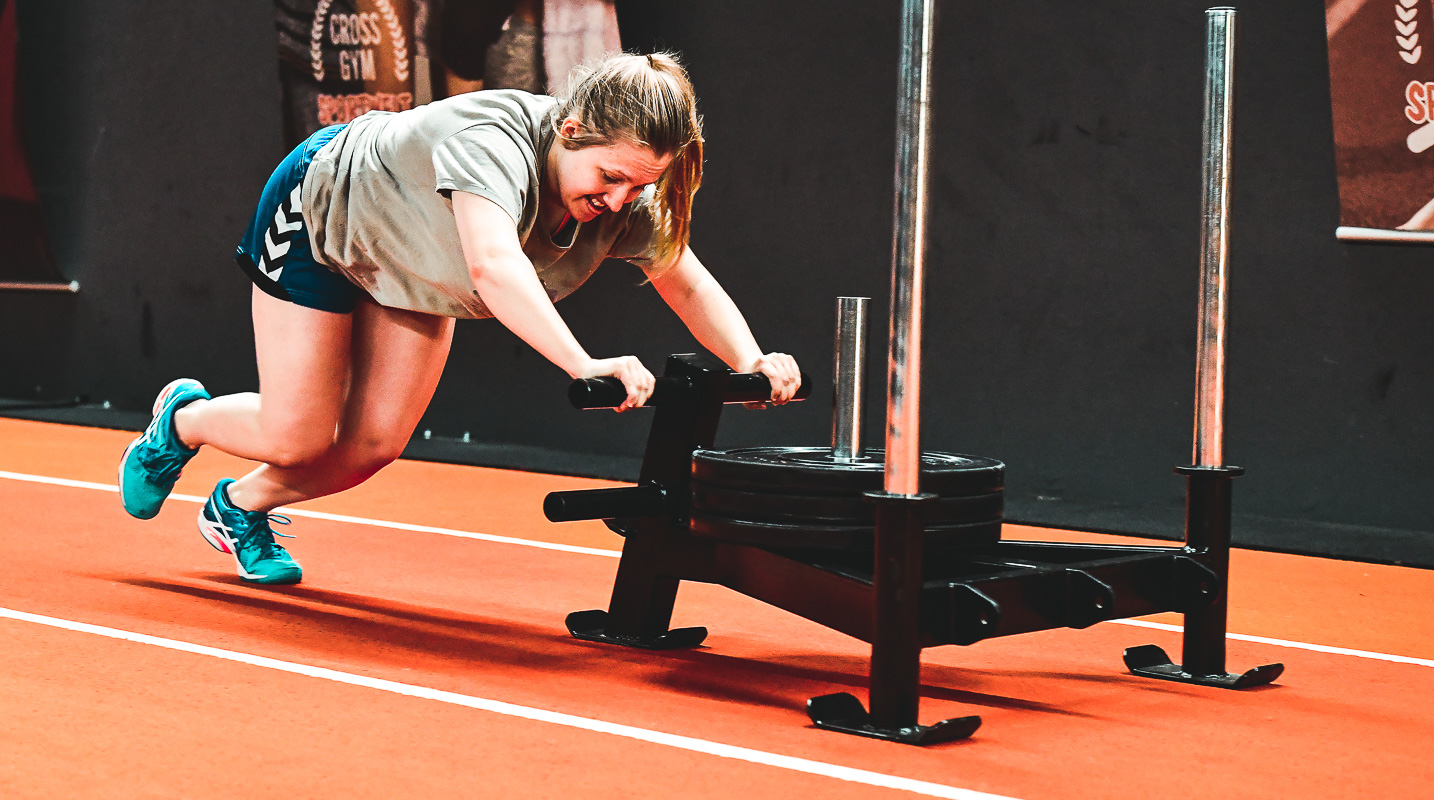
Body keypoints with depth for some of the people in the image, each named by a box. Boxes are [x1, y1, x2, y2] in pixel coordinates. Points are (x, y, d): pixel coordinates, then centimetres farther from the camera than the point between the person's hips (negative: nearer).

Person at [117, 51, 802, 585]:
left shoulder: (630, 199, -25)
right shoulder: (496, 139, -45)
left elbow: (688, 282, -19)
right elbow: (494, 264, -61)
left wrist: (750, 362, -39)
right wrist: (585, 366, -73)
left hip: (414, 273, 7)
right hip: (320, 210, -7)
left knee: (374, 445, 2)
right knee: (296, 440, -4)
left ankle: (239, 508, 30)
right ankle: (181, 419, 30)